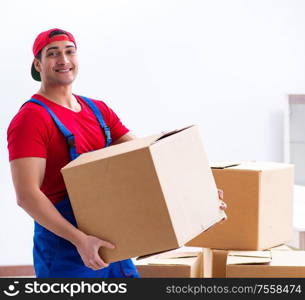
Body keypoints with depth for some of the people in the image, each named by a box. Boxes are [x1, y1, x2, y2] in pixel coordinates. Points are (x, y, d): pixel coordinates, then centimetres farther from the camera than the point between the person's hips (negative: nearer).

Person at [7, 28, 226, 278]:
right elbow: (26, 194, -21)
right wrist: (79, 239, -29)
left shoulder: (99, 110, 11)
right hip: (64, 249, -7)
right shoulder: (31, 119, -12)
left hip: (109, 245, 7)